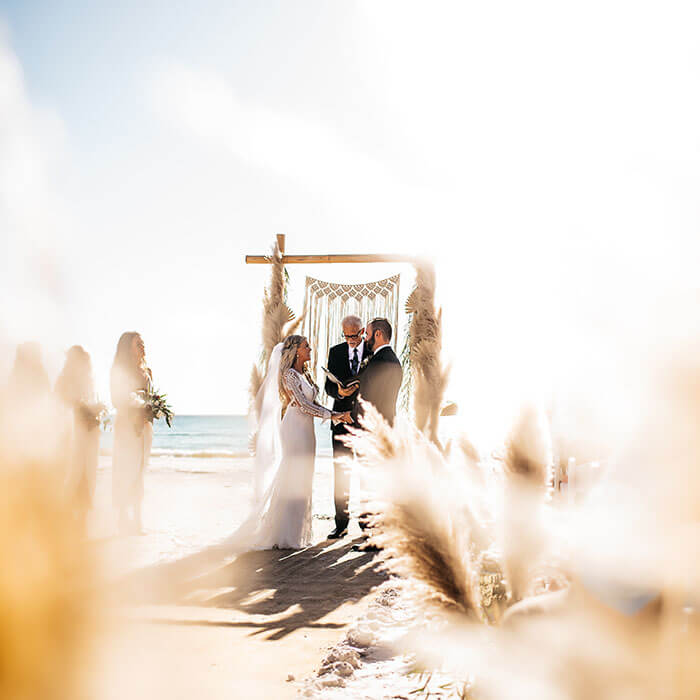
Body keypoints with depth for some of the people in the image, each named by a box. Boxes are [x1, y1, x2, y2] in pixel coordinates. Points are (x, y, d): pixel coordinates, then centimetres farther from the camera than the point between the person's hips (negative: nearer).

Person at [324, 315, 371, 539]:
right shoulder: (336, 352, 8)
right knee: (341, 471, 3)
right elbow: (329, 386, 5)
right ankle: (341, 525, 9)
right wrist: (339, 392, -17)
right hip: (342, 416, 2)